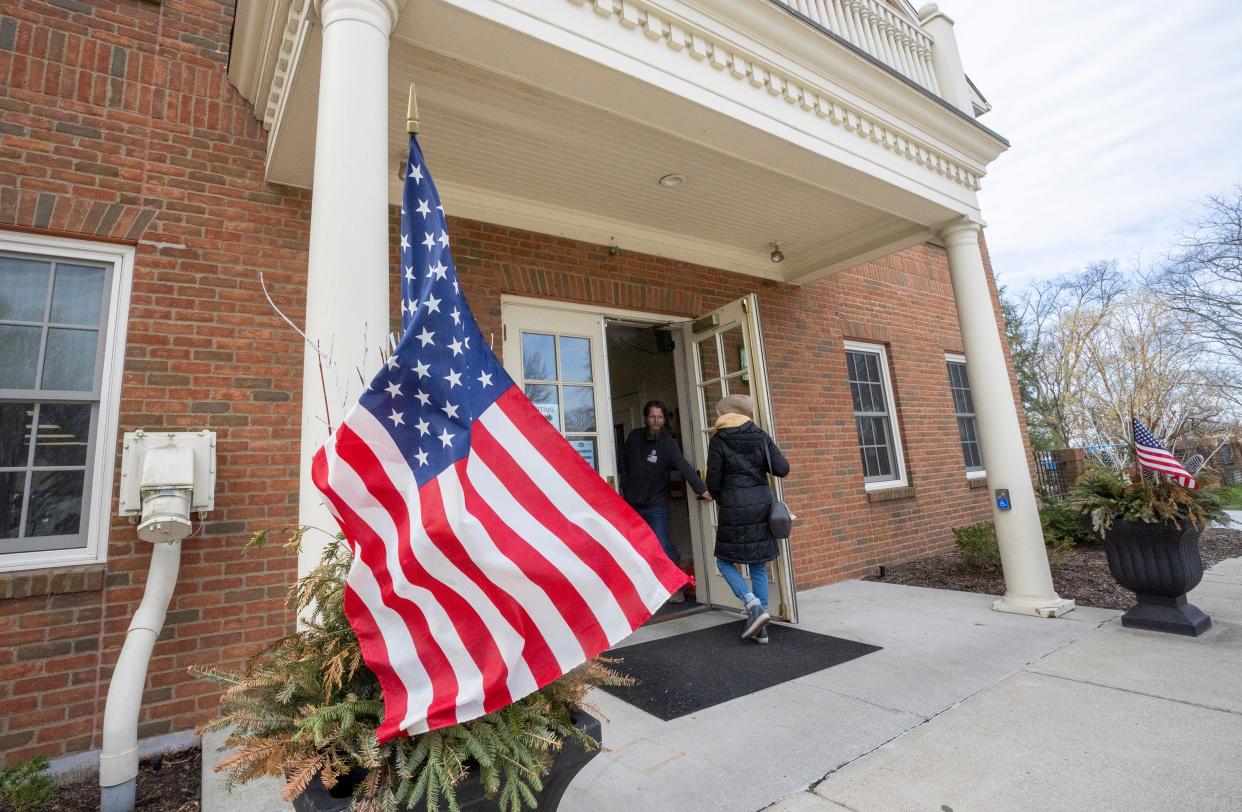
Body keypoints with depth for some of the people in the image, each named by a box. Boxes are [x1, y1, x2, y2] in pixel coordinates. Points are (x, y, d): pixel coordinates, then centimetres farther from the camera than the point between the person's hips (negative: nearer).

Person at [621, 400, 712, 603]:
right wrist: (624, 487, 11)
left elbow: (684, 467, -26)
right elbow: (624, 462, 15)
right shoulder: (634, 437, 0)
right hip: (632, 503, 4)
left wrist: (701, 489, -39)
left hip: (656, 504, -4)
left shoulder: (668, 443, -12)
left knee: (662, 546, -9)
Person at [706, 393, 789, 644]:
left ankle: (754, 605, -8)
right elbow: (782, 468, -2)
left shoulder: (718, 440, -4)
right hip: (761, 505, 4)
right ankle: (761, 629, 14)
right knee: (758, 566, 11)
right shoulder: (760, 436, 5)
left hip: (734, 509, -4)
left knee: (724, 561, 11)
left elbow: (713, 482, -3)